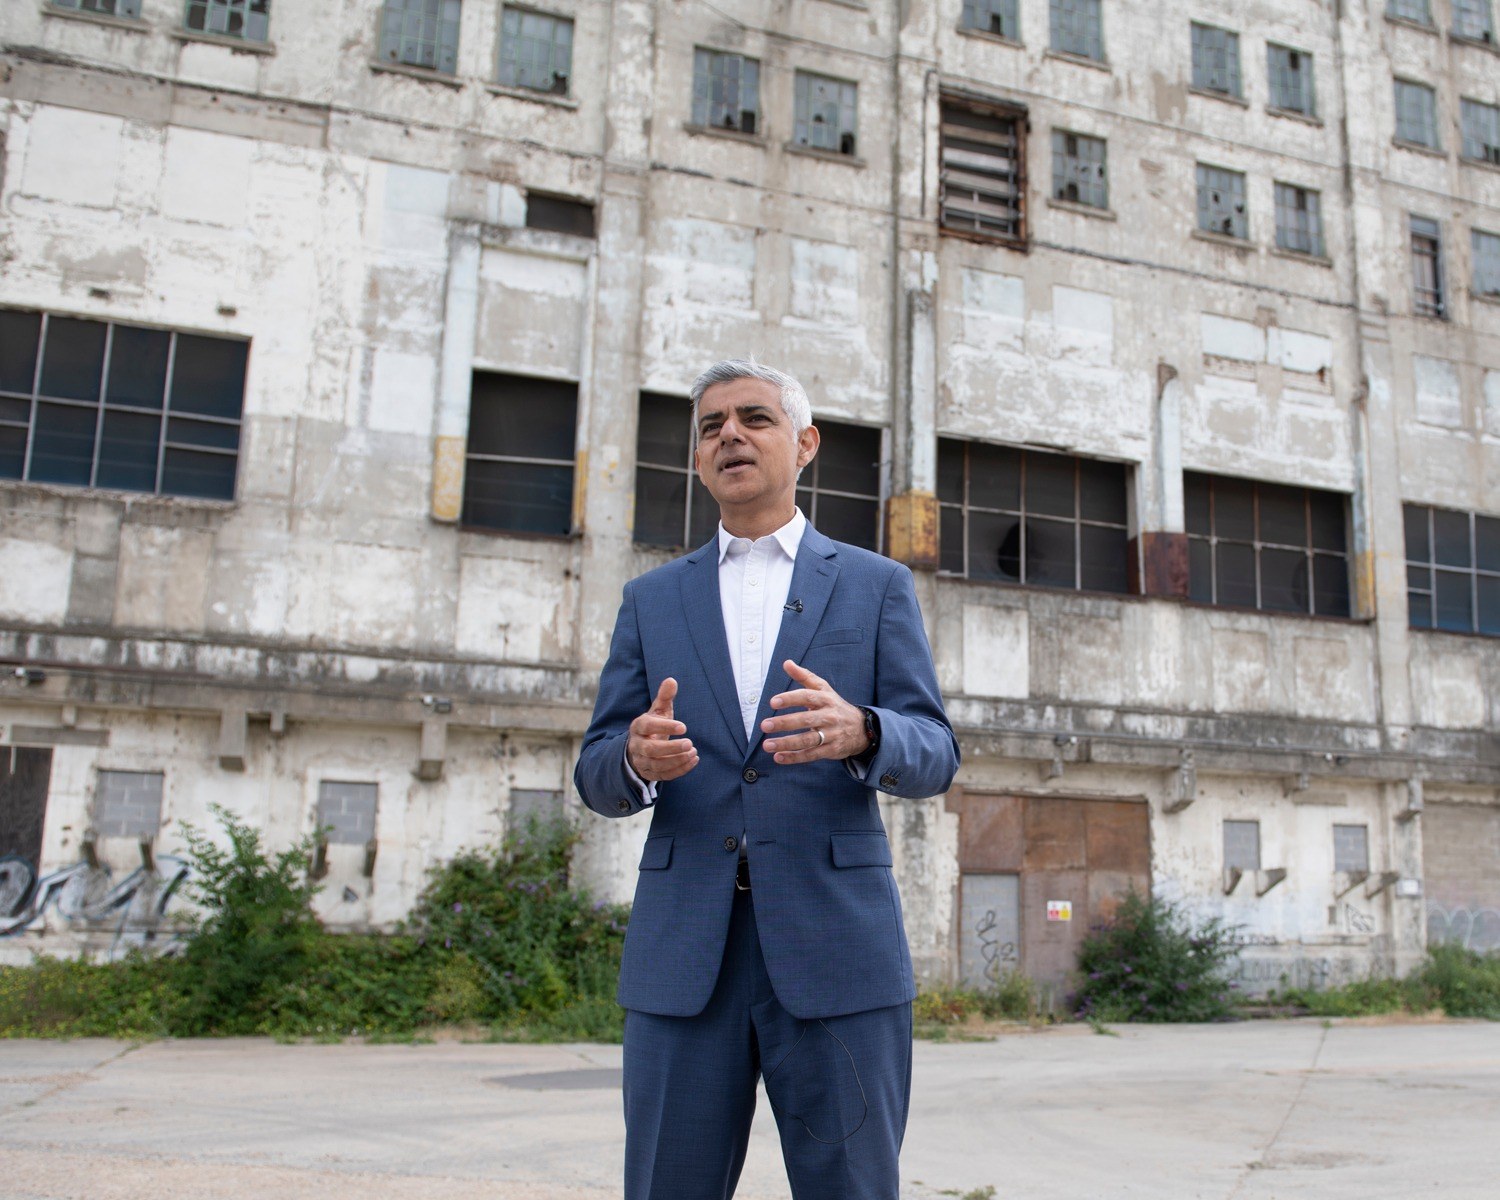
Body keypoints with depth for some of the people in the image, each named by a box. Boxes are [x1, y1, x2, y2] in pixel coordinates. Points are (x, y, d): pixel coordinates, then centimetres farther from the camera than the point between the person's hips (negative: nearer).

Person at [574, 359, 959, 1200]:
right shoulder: (652, 600, 15)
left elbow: (935, 753, 1)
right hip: (683, 950, 2)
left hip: (836, 943, -1)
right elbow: (597, 775, 9)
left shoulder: (878, 585, 10)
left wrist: (858, 732, -22)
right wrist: (637, 759, -16)